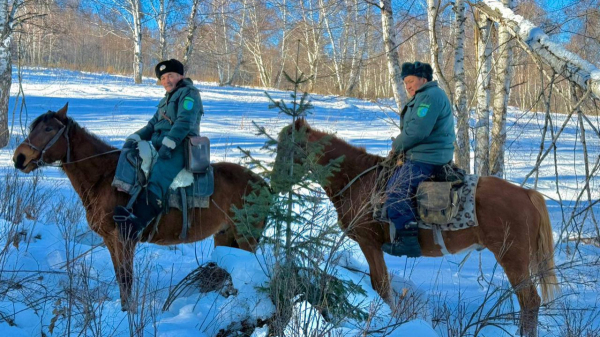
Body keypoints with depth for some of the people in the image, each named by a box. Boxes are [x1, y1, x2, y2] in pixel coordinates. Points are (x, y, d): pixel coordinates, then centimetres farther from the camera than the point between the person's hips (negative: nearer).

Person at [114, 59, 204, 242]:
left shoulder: (189, 94, 1)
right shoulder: (165, 101, 31)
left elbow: (184, 122, -14)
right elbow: (152, 125, 26)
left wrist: (168, 144, -26)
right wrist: (135, 138, 6)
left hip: (179, 149, -10)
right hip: (160, 148, 10)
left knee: (158, 178, -35)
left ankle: (139, 221, -58)